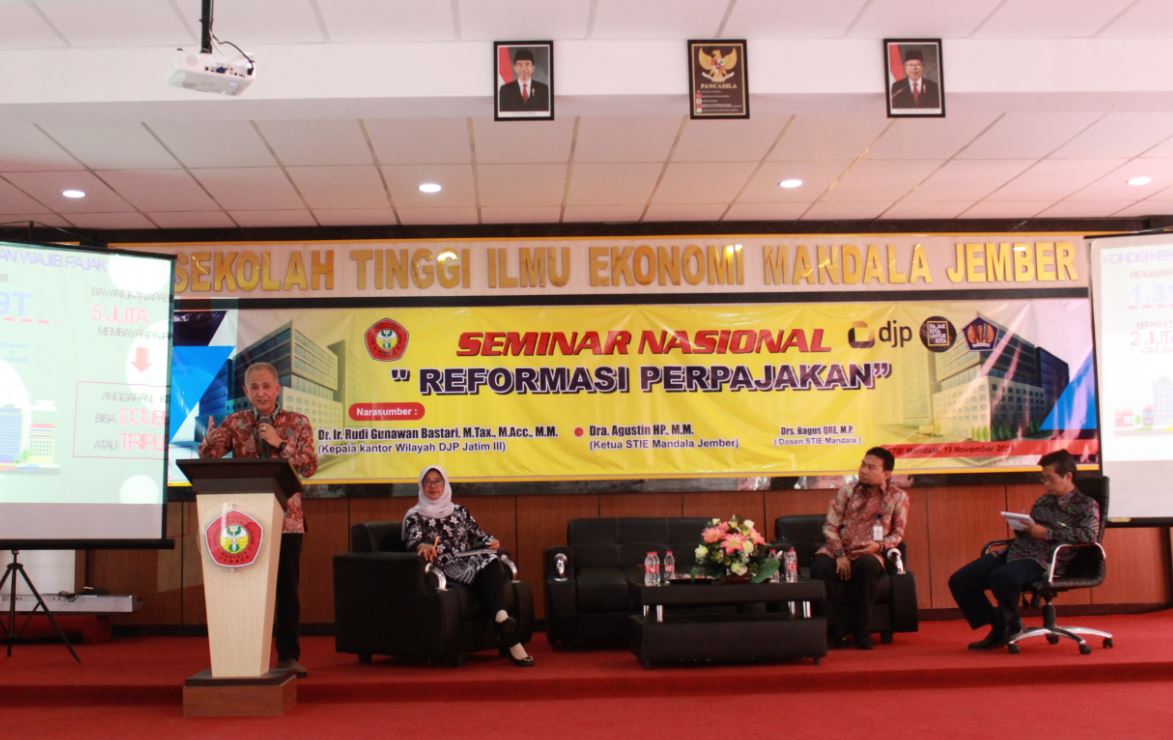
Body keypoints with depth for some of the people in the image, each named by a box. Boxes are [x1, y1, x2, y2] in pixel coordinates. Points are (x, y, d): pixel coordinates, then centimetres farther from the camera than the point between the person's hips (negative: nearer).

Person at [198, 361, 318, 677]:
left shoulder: (297, 423, 2)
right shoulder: (235, 423, 5)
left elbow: (310, 466, -6)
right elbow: (208, 459, -6)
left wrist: (280, 443, -18)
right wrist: (210, 437, -28)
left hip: (286, 518, -1)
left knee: (286, 588, 2)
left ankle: (288, 655, 11)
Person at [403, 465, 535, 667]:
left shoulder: (460, 511, 23)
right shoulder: (415, 517, 10)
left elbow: (478, 535, 22)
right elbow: (413, 540, -8)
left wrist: (491, 541, -1)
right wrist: (423, 546, -32)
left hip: (469, 562, 4)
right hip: (443, 569, -4)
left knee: (490, 560, -32)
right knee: (486, 574, -32)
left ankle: (501, 619, -47)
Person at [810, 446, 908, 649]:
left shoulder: (898, 497, 4)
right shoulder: (846, 491, 5)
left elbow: (898, 533, 6)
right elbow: (830, 526, 1)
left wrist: (880, 545, -14)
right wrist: (840, 554, -13)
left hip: (869, 554, -1)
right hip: (838, 550, 1)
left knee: (867, 565, -39)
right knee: (820, 565, -33)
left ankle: (861, 629, -21)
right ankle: (835, 629, -22)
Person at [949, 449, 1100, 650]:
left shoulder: (1086, 504, 4)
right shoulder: (1042, 501, 24)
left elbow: (1089, 535, -14)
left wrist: (1047, 533, -17)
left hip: (1043, 560, -7)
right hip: (1016, 551, 7)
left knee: (1000, 577, -39)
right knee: (959, 580, -7)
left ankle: (1013, 625, -9)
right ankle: (999, 628, 8)